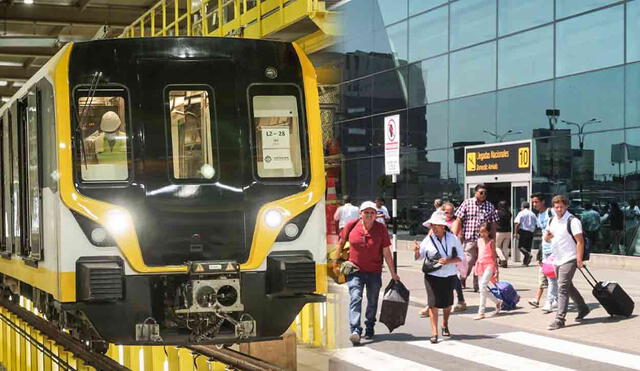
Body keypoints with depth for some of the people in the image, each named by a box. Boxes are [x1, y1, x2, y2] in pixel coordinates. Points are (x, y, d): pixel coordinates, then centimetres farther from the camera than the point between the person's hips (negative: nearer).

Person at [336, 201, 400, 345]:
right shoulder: (351, 225, -7)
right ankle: (355, 330, -22)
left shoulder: (381, 229, -7)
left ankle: (369, 328, 30)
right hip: (355, 270, -1)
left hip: (374, 271, 1)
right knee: (355, 298, -15)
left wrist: (393, 274, 0)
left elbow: (386, 253, -2)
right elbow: (341, 242, 8)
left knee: (372, 301, 12)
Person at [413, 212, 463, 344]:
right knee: (433, 303, -8)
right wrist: (416, 251, -15)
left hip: (449, 276, 1)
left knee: (447, 303, 15)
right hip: (432, 276, -1)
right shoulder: (428, 240, -3)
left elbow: (460, 257, 0)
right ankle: (434, 333, -5)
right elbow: (419, 257, 7)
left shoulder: (453, 238, -3)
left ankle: (445, 325, 40)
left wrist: (448, 261, -17)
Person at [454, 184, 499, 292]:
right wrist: (457, 235, -5)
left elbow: (493, 224, 10)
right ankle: (463, 277, 21)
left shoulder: (490, 206, 8)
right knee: (469, 261, -7)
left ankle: (477, 286, 13)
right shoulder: (467, 203, 2)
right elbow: (458, 220, 1)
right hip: (470, 238, -2)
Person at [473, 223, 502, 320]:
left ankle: (481, 312, -16)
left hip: (489, 265, -7)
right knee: (483, 289, 7)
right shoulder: (479, 241, 13)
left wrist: (496, 270, -5)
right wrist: (476, 265, 20)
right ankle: (498, 302, 31)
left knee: (483, 286, -18)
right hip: (480, 265, 7)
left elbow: (494, 256, -3)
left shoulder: (491, 242, -3)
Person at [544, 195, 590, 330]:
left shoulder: (572, 221, -12)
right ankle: (583, 308, 37)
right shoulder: (552, 221, 12)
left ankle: (559, 319, -12)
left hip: (569, 260, -8)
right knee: (568, 286, 19)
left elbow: (580, 241, -15)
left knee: (562, 288, -12)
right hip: (557, 259, 8)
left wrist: (579, 260, -20)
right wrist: (547, 236, -1)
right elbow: (547, 238, 24)